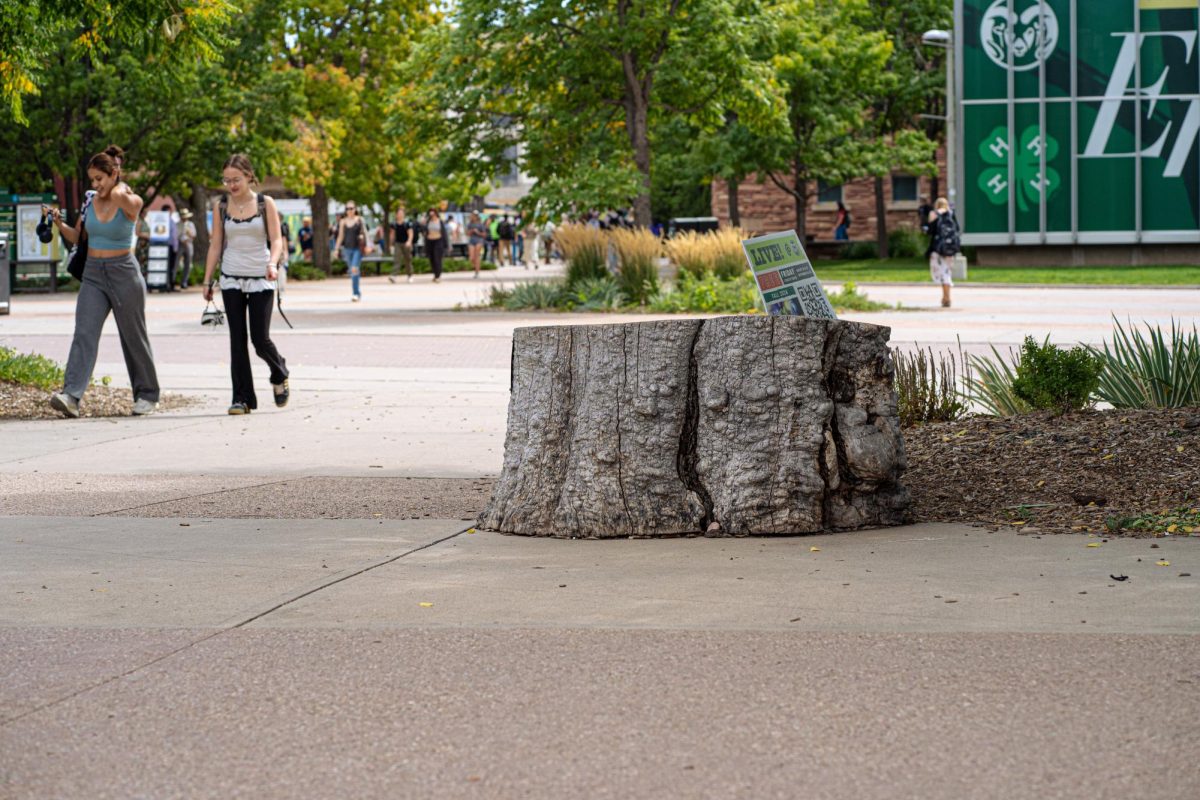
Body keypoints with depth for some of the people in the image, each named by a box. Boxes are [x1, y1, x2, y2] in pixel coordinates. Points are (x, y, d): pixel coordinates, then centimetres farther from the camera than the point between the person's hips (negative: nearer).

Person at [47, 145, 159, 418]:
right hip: (93, 274, 4)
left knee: (133, 337, 7)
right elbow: (76, 237, 14)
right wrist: (59, 223, -3)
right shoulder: (90, 201, 6)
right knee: (84, 334, -12)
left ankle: (147, 395, 24)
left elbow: (119, 197, -35)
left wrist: (121, 190, -15)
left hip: (123, 273, -4)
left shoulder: (130, 203, -9)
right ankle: (71, 396, -24)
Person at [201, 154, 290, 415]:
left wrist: (273, 263, -25)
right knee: (237, 339, -2)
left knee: (260, 339, -5)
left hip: (260, 280, -2)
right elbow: (215, 246, 8)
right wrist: (207, 281, 6)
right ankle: (242, 398, 2)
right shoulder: (221, 207, 5)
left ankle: (279, 375, 26)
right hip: (231, 279, 2)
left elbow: (276, 240, -6)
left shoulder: (265, 204, -1)